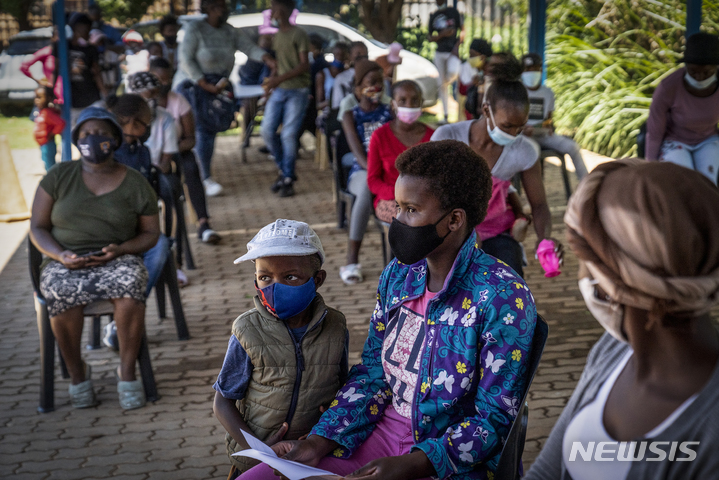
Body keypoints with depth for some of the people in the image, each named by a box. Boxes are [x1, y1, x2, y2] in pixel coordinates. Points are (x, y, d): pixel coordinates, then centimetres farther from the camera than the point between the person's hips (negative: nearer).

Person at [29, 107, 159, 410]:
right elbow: (37, 228, 5)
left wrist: (120, 249, -11)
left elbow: (150, 234, 10)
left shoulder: (135, 184, 6)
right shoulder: (59, 177, 6)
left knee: (130, 284, -36)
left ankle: (127, 370, -18)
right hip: (65, 262, 0)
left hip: (116, 260, 0)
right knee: (61, 292, -35)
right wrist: (60, 255, -15)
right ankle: (76, 373, -12)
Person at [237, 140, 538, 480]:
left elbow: (495, 420, -15)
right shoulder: (397, 276, 3)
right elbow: (372, 374, 9)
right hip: (384, 432, 6)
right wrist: (318, 443, -5)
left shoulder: (505, 299, -17)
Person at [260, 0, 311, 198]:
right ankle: (284, 170, 15)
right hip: (278, 91, 7)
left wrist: (280, 78, -19)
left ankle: (288, 179, 3)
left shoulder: (299, 35, -7)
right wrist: (270, 85, 12)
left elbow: (304, 65, -12)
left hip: (297, 91, -7)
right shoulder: (276, 36, 16)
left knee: (288, 135, -9)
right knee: (267, 130, -1)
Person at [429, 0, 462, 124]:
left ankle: (447, 81, 3)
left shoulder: (453, 12, 2)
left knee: (452, 72, -34)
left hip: (452, 52, -3)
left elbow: (462, 31, 2)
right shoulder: (433, 16, 9)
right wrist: (442, 35, -11)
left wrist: (456, 47, -10)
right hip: (439, 52, 3)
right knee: (442, 84, 2)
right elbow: (430, 37, 9)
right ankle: (446, 114, 8)